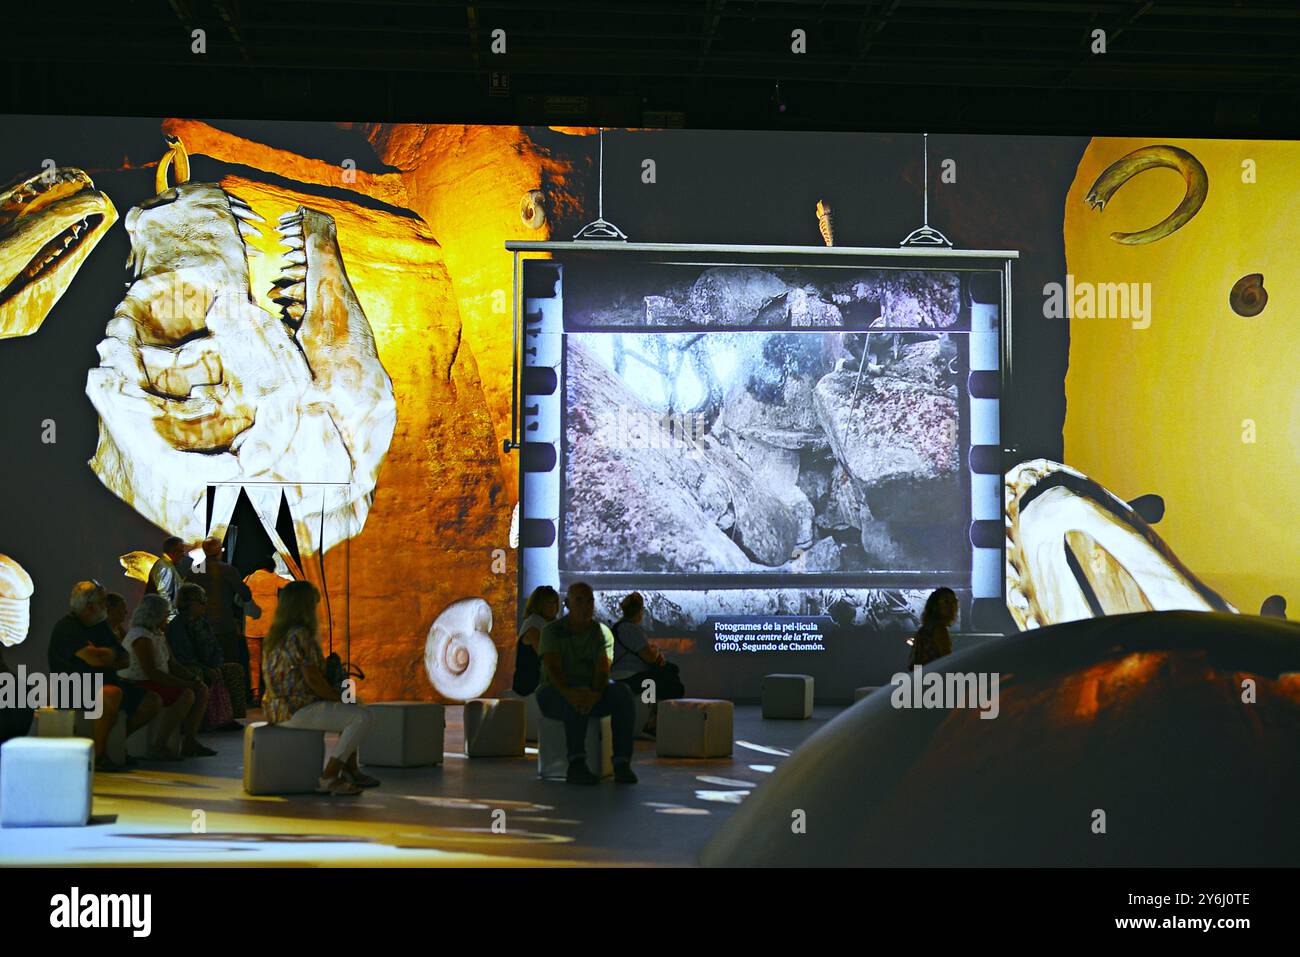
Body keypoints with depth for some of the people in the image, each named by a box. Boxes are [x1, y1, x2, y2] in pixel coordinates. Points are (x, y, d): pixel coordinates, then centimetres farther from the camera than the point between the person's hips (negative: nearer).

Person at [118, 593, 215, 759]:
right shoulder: (141, 637, -17)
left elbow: (171, 664, 16)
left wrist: (191, 680, -2)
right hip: (138, 687, -10)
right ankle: (158, 749, -29)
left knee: (202, 690, 2)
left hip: (155, 684, 10)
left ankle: (189, 743, 0)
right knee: (187, 695, -29)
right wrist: (185, 683, -23)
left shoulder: (158, 634, 16)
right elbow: (151, 672, -25)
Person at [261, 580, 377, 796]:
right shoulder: (299, 635, -18)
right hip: (296, 710, -11)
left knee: (351, 711, 23)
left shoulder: (276, 633, 13)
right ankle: (328, 778, -13)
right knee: (360, 716, -14)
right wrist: (339, 698, -5)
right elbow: (313, 680, -21)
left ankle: (350, 770, 23)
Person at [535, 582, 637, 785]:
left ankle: (622, 763, -32)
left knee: (621, 692, -28)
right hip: (555, 694, -3)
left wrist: (595, 694, -35)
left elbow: (603, 671, -12)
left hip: (592, 693, 3)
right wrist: (569, 692, -40)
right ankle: (576, 764, -43)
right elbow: (553, 669, -18)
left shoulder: (602, 632, 3)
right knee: (576, 697, -38)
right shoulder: (552, 631, -3)